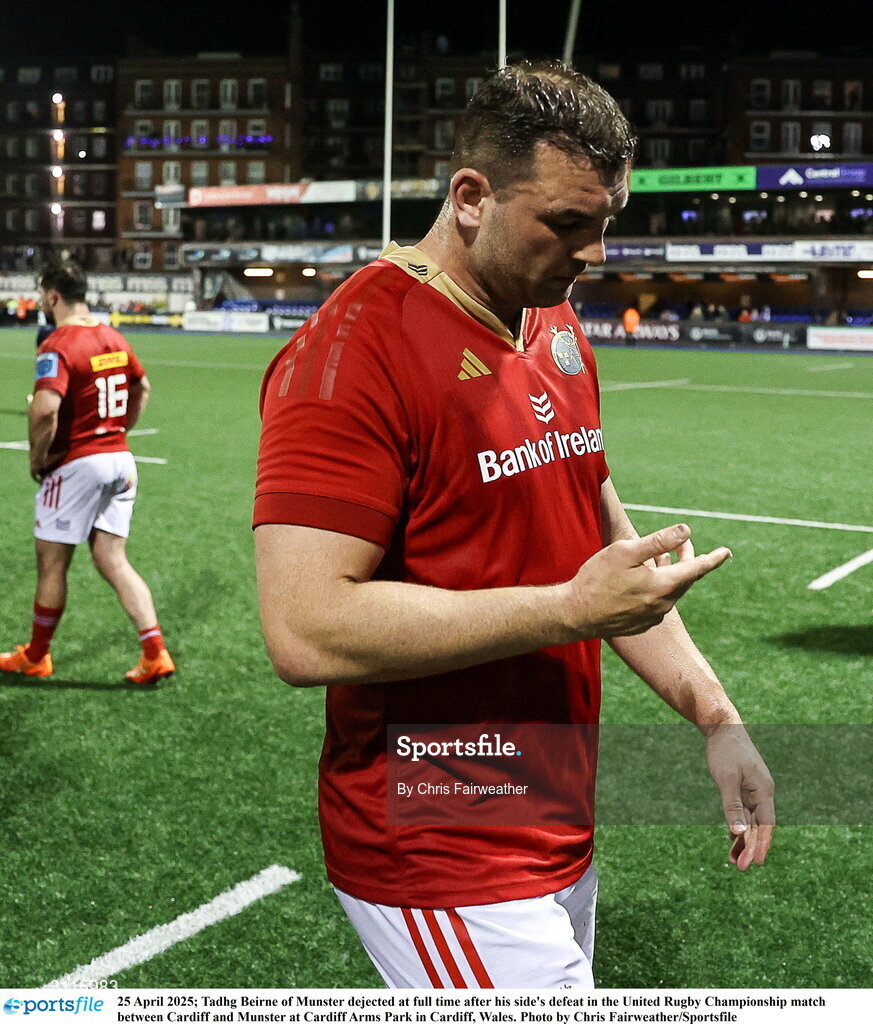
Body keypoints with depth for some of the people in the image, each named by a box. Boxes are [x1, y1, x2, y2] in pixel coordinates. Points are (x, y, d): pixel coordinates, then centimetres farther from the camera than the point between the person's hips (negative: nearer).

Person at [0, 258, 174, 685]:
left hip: (76, 464, -7)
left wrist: (37, 458, -15)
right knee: (113, 561, 9)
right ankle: (155, 653, 0)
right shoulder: (113, 338, 9)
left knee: (52, 565, 8)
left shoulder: (57, 346, -16)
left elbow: (45, 409, -30)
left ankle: (35, 657, 23)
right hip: (120, 460, 7)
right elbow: (141, 387, 24)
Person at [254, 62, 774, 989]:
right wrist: (571, 609, -23)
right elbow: (306, 632, -26)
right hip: (441, 869, -8)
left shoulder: (559, 329, 9)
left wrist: (713, 714, 8)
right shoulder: (354, 350, -19)